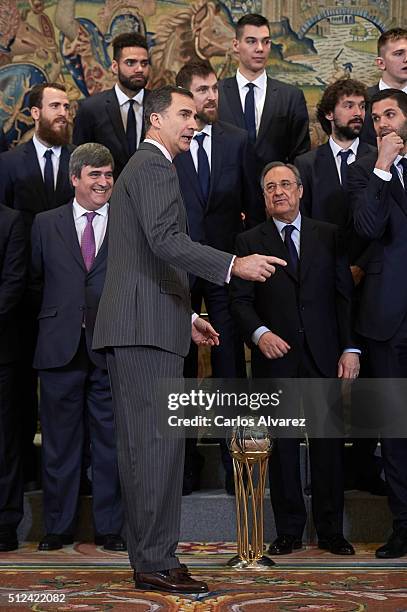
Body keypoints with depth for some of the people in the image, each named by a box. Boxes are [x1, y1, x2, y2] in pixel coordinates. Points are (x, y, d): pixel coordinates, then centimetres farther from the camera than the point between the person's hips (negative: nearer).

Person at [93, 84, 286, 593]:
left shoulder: (139, 167, 27)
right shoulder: (155, 166, -6)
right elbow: (164, 240, -21)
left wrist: (184, 316, 28)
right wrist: (234, 265, -27)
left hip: (134, 327, 11)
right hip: (148, 326, -11)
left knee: (141, 446, 9)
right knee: (159, 442, -11)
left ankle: (147, 559, 14)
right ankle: (156, 562, -9)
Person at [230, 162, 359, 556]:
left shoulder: (328, 236, 10)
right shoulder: (249, 242, 7)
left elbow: (345, 295, 7)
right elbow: (240, 300, 2)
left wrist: (349, 348, -1)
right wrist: (260, 333, -17)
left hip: (324, 356, 1)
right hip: (276, 358, -1)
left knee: (328, 445, 3)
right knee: (282, 447, 4)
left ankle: (330, 531, 14)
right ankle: (289, 532, 14)